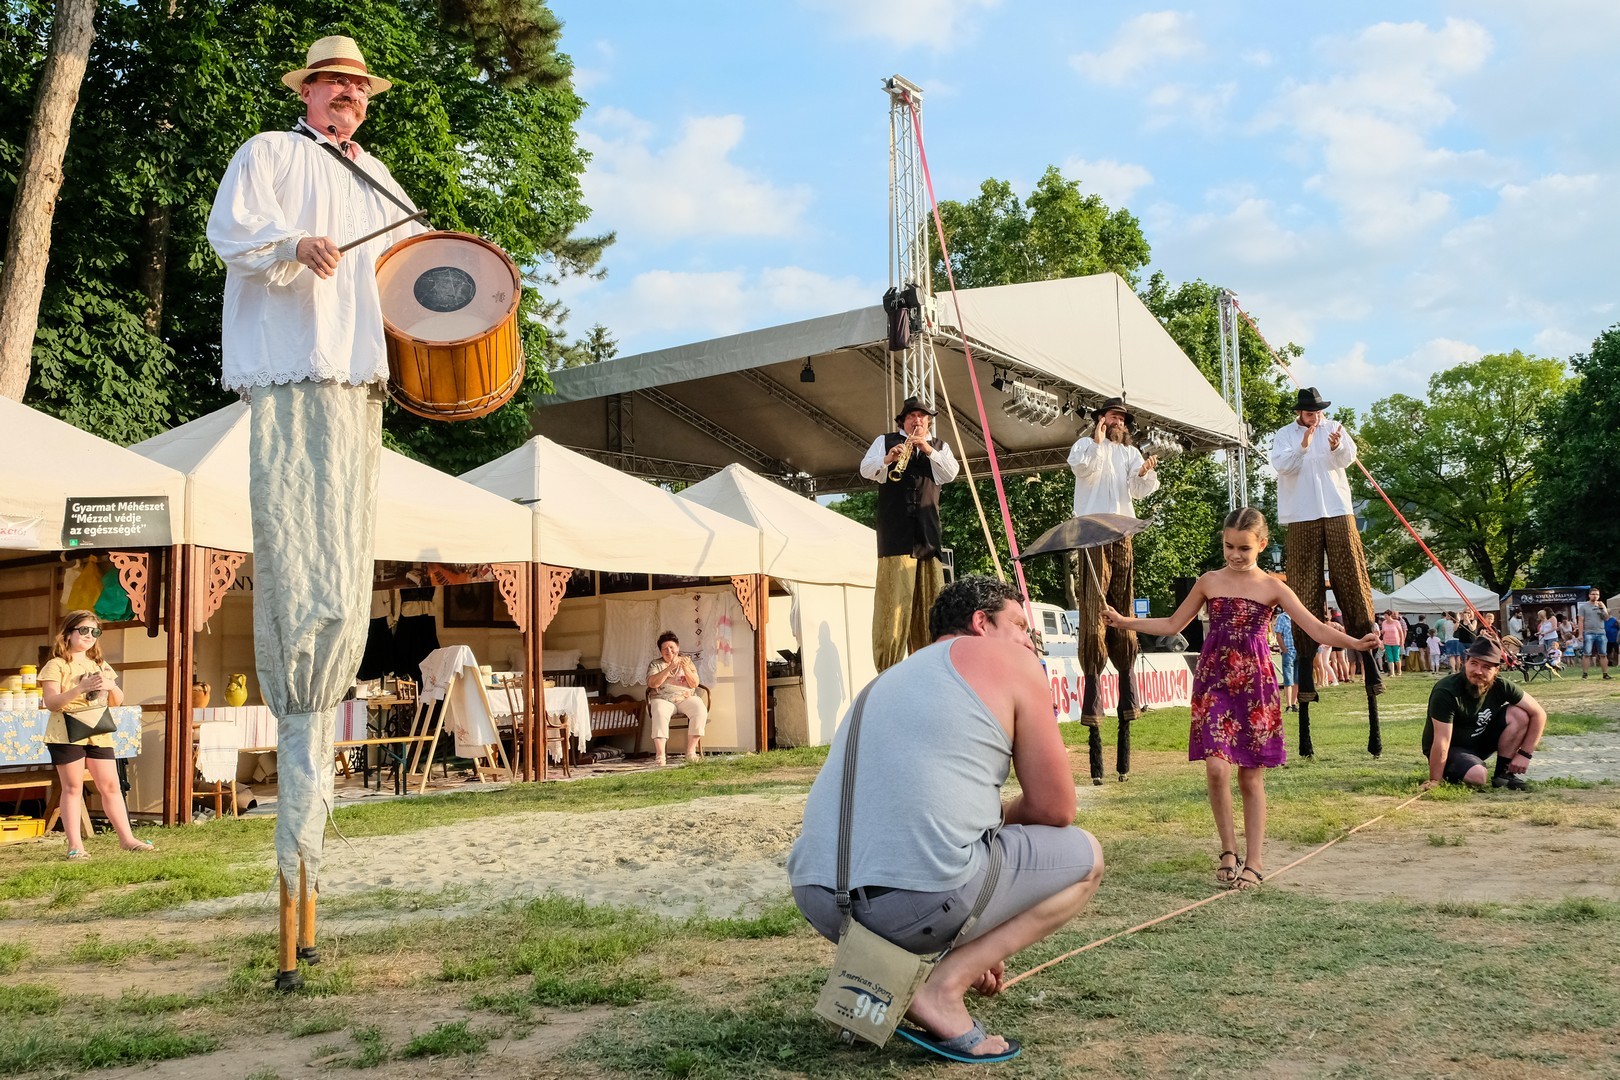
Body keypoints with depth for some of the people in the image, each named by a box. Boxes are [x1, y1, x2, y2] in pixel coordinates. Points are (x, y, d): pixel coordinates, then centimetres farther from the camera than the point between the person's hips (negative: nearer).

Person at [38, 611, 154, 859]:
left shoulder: (100, 665, 16)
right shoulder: (57, 665, -3)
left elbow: (117, 702, 14)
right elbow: (51, 702, -14)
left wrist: (112, 686, -8)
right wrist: (80, 688, -27)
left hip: (99, 733, 5)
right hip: (67, 734, -5)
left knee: (111, 786, 4)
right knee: (72, 788, -1)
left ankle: (126, 838, 7)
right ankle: (74, 845, 3)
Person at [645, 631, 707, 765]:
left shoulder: (687, 662, 15)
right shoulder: (655, 664, 11)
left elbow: (694, 684, 2)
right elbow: (652, 683, -9)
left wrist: (686, 668, -14)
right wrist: (670, 667, -16)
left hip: (686, 698, 2)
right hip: (663, 699, -2)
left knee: (701, 710, -30)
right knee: (660, 713, -37)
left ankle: (691, 750, -27)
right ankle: (660, 754, -42)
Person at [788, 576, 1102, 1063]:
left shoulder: (896, 676, 29)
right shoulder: (1008, 660, 8)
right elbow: (1055, 809, 4)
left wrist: (976, 946, 45)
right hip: (915, 901, -8)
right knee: (1084, 856, 15)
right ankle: (943, 986, 0)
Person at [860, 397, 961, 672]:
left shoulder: (940, 446, 20)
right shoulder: (885, 441, 16)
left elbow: (950, 474, 3)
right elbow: (866, 469, 2)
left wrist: (928, 450, -10)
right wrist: (887, 459, -17)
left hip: (928, 530, 3)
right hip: (894, 530, -3)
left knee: (929, 596, 1)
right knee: (893, 595, -9)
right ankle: (887, 667, -9)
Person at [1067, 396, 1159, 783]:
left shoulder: (1130, 454, 19)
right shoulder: (1086, 445, 11)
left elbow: (1141, 490, 3)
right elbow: (1082, 467, -12)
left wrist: (1147, 473, -16)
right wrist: (1098, 438, -9)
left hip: (1122, 538, 4)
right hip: (1091, 537, -4)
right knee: (1094, 613, -10)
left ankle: (1126, 706, 8)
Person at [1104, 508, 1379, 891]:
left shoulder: (1272, 587, 2)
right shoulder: (1209, 582, 7)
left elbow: (1317, 629, -4)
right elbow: (1172, 625, 16)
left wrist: (1355, 643, -21)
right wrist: (1123, 621, 9)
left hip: (1254, 683, -1)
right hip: (1214, 682, 1)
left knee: (1251, 775, 3)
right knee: (1216, 767, -14)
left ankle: (1254, 861, 11)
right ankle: (1229, 850, 5)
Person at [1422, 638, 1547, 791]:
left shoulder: (1500, 687, -12)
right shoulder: (1446, 692, -29)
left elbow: (1539, 714, -5)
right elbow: (1441, 742, -30)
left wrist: (1524, 754, -12)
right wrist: (1434, 782, -27)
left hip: (1480, 741, 6)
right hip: (1451, 749, -6)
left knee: (1519, 714, -14)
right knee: (1477, 777, -35)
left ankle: (1503, 772, -3)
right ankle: (1451, 773, 0)